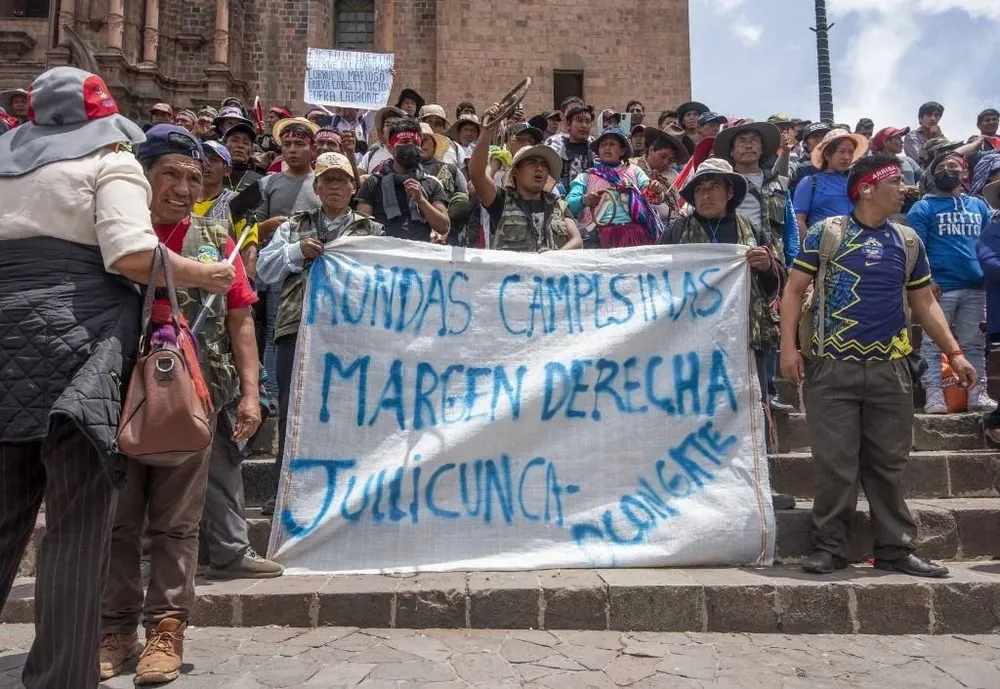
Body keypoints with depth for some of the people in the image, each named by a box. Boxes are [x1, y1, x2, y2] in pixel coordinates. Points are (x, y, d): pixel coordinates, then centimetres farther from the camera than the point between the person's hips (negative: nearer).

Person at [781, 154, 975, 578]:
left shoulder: (908, 241, 11)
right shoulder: (827, 233, -2)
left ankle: (895, 548, 20)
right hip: (832, 368, -4)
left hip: (890, 368, 4)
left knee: (888, 463, 10)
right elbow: (794, 290, -2)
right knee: (834, 463, 0)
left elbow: (924, 303, 15)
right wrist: (789, 346, -12)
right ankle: (829, 547, 12)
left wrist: (954, 352, 8)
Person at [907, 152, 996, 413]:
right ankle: (934, 395, -3)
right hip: (939, 288, -4)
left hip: (975, 287, 4)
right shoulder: (924, 207, 5)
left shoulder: (978, 205, 18)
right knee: (933, 344, -4)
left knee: (974, 344, 6)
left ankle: (977, 393, 9)